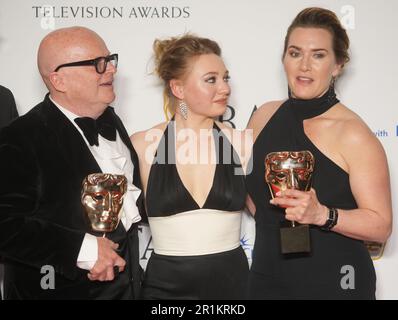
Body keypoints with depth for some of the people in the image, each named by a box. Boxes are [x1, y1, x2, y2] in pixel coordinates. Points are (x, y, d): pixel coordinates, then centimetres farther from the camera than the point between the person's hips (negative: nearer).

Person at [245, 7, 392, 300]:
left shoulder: (353, 134, -16)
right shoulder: (264, 117, 0)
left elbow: (381, 225, -16)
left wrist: (322, 214, -28)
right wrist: (274, 215, 2)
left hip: (335, 283, -4)